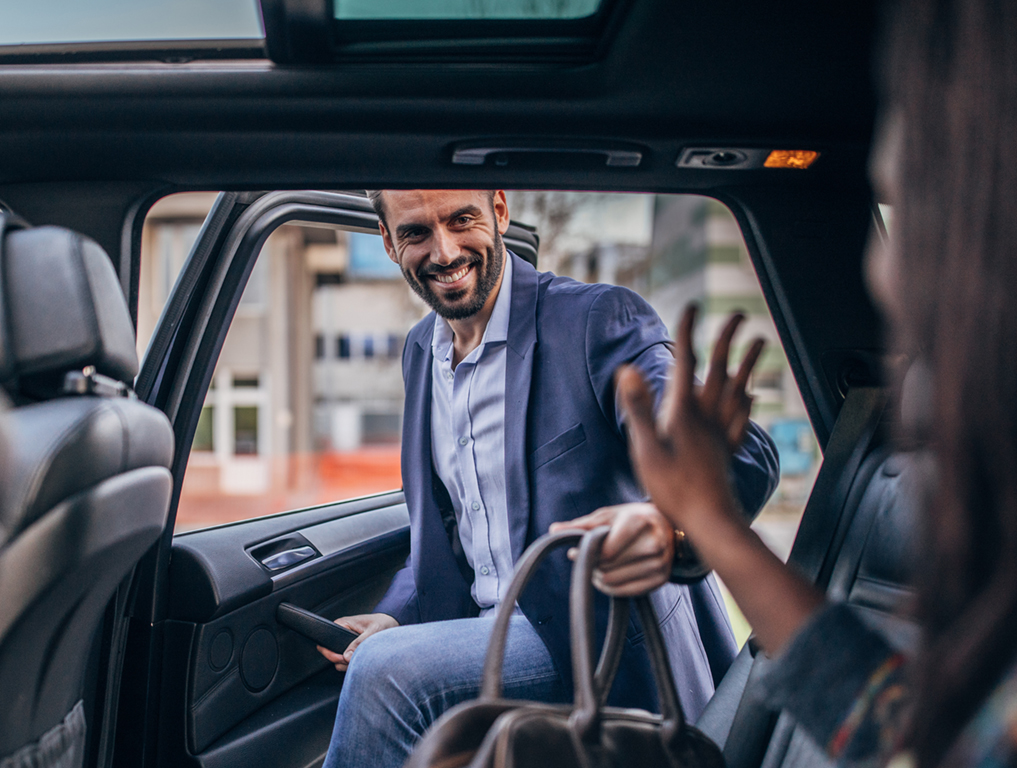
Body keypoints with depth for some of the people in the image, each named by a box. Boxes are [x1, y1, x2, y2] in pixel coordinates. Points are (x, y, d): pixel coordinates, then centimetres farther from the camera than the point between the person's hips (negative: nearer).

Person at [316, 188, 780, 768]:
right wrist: (396, 616, 5)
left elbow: (742, 453, -25)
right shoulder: (420, 351, 11)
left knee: (386, 671, -25)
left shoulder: (600, 318, -12)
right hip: (493, 634, 7)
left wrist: (670, 526, -47)